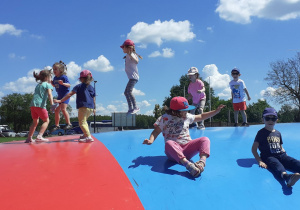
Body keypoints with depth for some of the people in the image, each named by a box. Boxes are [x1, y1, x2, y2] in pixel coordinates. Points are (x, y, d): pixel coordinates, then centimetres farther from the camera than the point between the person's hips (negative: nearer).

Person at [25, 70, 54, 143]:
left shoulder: (38, 85, 26)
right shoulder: (48, 84, 4)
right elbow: (49, 94, -12)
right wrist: (52, 103, -22)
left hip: (32, 105, 7)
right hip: (40, 105, -7)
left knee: (35, 122, 19)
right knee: (46, 121, 4)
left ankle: (29, 138, 19)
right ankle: (39, 136, -9)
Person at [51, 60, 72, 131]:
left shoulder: (64, 77, -13)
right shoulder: (55, 78, 9)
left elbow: (69, 85, -21)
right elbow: (54, 85, 24)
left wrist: (63, 83, -37)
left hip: (65, 95, -8)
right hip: (59, 96, 9)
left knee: (63, 109, -21)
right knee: (56, 110, 10)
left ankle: (69, 124, -12)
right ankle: (57, 125, 21)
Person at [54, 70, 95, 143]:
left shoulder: (79, 86, 0)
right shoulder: (92, 88, 13)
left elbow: (70, 94, -7)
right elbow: (93, 99, 16)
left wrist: (60, 100, -6)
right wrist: (93, 108, 27)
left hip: (83, 107, -6)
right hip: (90, 107, 6)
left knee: (82, 122, -7)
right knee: (84, 121, 26)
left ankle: (89, 137, -22)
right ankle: (86, 134, 32)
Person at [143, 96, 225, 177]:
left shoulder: (187, 116, 14)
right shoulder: (164, 119, 2)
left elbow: (201, 116, 24)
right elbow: (156, 131, 2)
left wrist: (216, 111, 19)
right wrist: (151, 140, -19)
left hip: (187, 148, 4)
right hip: (174, 150, -4)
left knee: (205, 139, -18)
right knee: (168, 143, -39)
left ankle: (202, 161, -45)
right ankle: (188, 164, -57)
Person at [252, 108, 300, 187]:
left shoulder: (278, 133, 20)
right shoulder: (261, 133, 1)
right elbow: (254, 149, -3)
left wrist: (286, 156, 7)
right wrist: (259, 161, -14)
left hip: (281, 155, 6)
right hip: (268, 157, -5)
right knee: (276, 164, -37)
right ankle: (286, 176, -68)